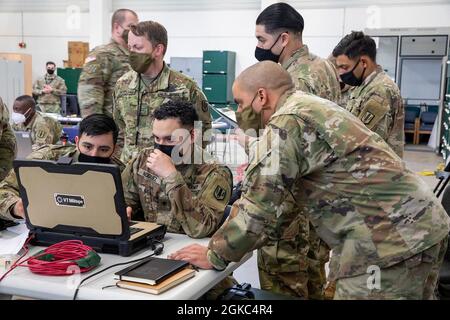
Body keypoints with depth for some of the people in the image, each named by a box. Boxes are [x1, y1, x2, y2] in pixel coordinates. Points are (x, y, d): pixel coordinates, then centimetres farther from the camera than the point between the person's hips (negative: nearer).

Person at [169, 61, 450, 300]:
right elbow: (287, 194, 22)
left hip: (390, 238, -10)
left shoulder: (287, 122, -13)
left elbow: (260, 203, -14)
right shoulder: (314, 107, 18)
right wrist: (236, 238, 23)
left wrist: (215, 256, -2)